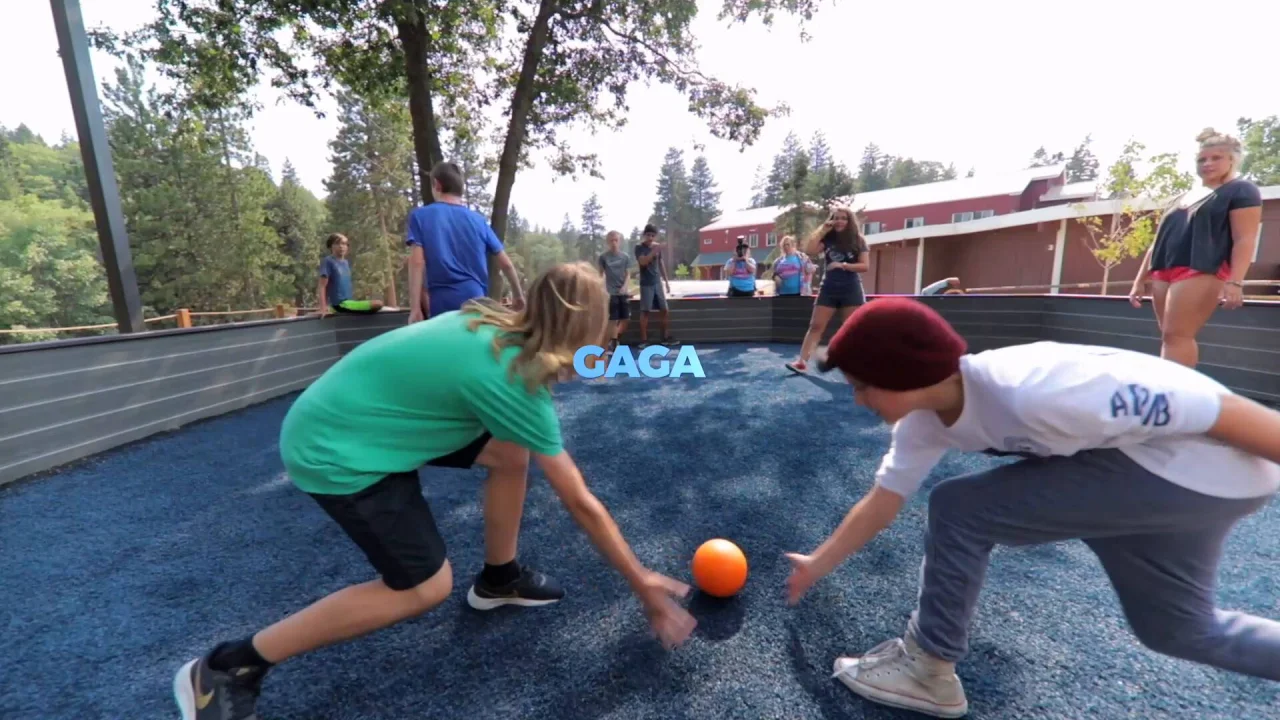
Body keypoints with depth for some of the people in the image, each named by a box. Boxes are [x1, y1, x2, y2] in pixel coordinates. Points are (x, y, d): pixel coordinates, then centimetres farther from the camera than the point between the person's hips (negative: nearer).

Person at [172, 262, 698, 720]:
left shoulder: (492, 325, -8)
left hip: (357, 413, 8)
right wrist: (644, 587, -9)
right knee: (426, 586, -2)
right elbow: (582, 505, -21)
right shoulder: (514, 382, -27)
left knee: (511, 451, 1)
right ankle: (224, 668, 10)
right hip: (333, 450, -8)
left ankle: (498, 578, 22)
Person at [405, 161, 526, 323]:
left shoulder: (420, 216, 5)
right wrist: (518, 295, 27)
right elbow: (506, 264, 14)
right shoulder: (478, 220, 14)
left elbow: (417, 262, -7)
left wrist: (415, 308, -8)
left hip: (443, 306, -2)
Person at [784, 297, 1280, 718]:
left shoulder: (1032, 392, -36)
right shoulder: (921, 421, -9)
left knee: (959, 510, -18)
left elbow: (1222, 412, -24)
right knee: (1180, 629, 26)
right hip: (1138, 467, 8)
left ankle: (927, 669, 2)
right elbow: (882, 501, 1)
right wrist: (817, 566, 6)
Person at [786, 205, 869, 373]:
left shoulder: (858, 240, 0)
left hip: (851, 290, -1)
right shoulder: (827, 239, 5)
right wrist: (822, 229, -9)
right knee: (816, 325, -5)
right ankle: (802, 362, -7)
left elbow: (865, 266, -6)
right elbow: (809, 250, -12)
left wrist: (843, 266, -18)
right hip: (828, 289, 2)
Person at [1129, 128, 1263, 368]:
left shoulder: (1242, 191, 7)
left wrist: (1235, 281, -18)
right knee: (1170, 337, 3)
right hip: (1163, 273, 6)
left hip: (1201, 272, -6)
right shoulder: (1184, 199, 26)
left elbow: (1245, 239, -5)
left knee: (1177, 335, -17)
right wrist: (1140, 279, 17)